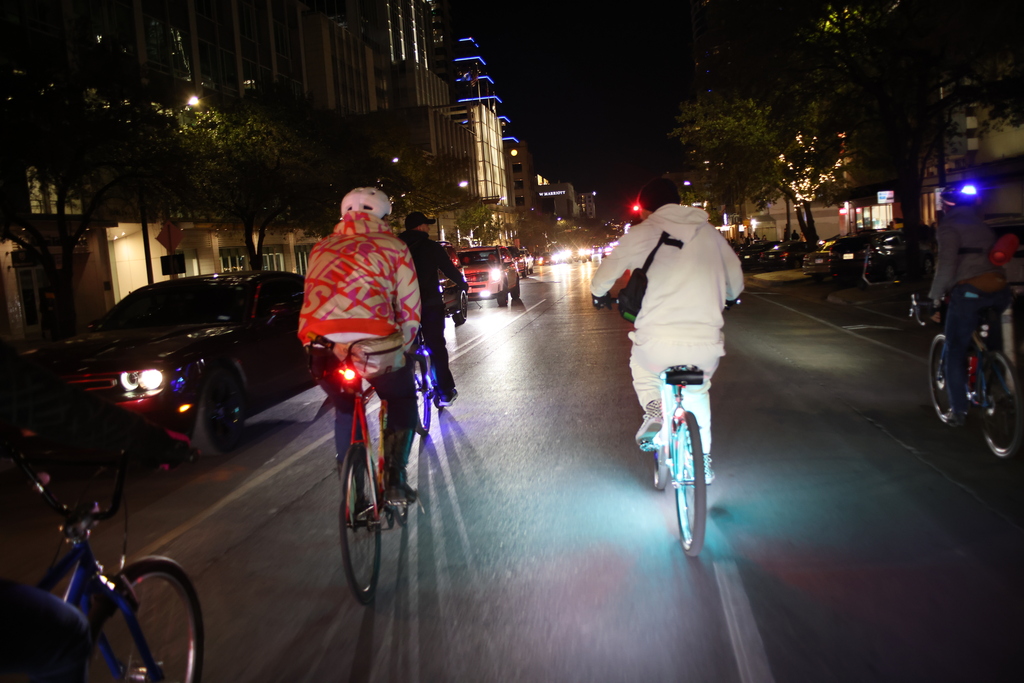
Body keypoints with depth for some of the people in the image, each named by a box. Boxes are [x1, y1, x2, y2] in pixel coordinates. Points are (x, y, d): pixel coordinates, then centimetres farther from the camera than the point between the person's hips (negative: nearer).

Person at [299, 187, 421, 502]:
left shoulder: (322, 248, 25)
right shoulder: (393, 247, 13)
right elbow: (410, 312, 10)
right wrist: (400, 350, 24)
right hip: (372, 342, -4)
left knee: (344, 410, 29)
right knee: (403, 402, 23)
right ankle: (394, 479, 12)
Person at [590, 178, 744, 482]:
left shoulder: (643, 233, 3)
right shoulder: (710, 233, 13)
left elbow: (606, 273, 9)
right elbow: (736, 282, 21)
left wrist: (599, 294, 31)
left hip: (658, 345, -3)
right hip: (706, 347, 3)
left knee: (640, 366, 32)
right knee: (697, 392, 33)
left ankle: (653, 410, 7)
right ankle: (703, 460, 34)